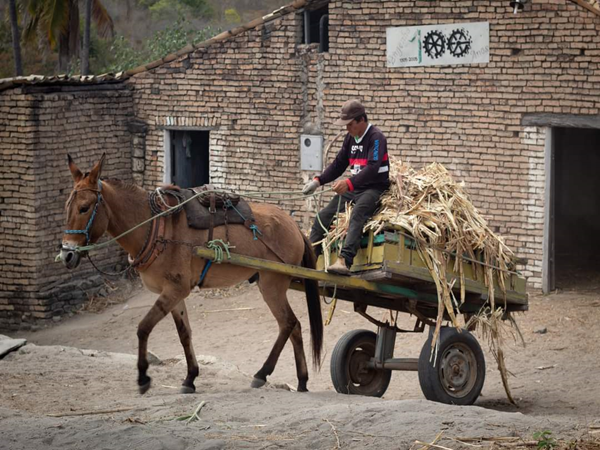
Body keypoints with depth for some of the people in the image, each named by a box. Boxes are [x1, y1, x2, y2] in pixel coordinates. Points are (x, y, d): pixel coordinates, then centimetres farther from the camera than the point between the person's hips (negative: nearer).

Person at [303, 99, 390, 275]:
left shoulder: (376, 138, -14)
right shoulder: (350, 138, 11)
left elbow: (372, 169, -27)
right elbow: (338, 164, 17)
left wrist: (349, 182, -41)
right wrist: (318, 181, 2)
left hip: (374, 188, -8)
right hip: (353, 188, 8)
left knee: (357, 215, -35)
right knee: (323, 216, -4)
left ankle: (344, 261, -50)